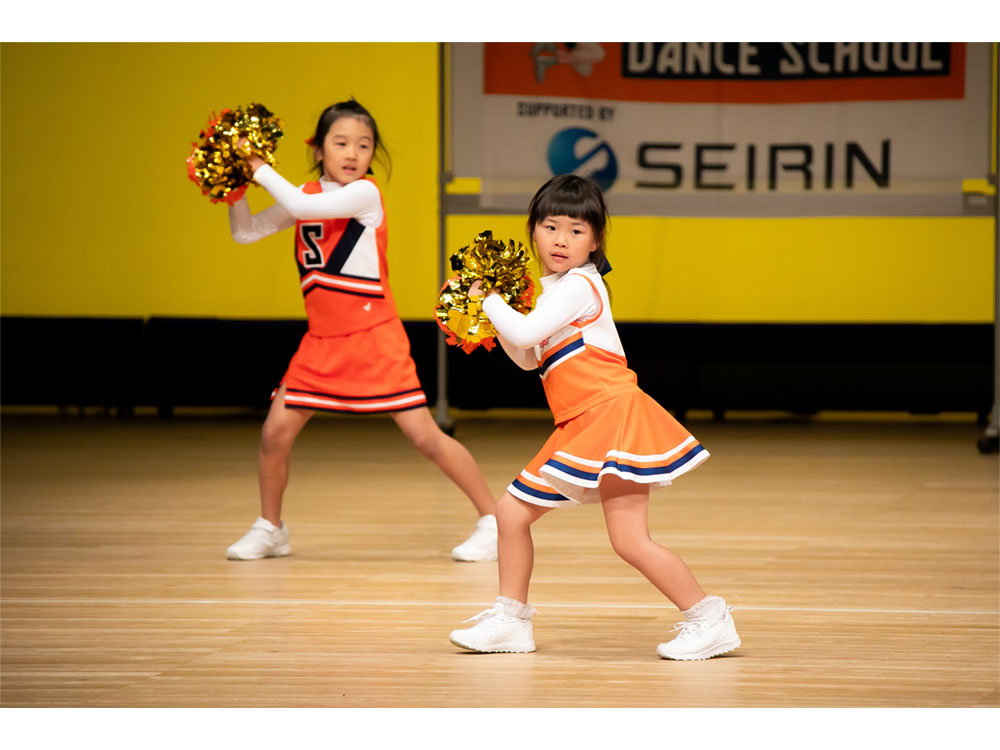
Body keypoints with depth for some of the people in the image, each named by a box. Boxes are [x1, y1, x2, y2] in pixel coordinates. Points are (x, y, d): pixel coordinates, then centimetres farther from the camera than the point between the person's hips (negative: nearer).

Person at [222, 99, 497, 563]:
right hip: (322, 340, 6)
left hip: (373, 337, -6)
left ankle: (493, 521, 4)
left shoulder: (365, 194, -11)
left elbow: (302, 206, -23)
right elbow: (246, 232, 11)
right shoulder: (306, 196, 8)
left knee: (425, 436, -7)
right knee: (275, 433, 0)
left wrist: (262, 170, -13)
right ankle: (270, 529, 21)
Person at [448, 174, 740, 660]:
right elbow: (526, 357, 24)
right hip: (578, 427, 10)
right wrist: (497, 313, 11)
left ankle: (709, 618, -6)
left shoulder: (577, 285, -12)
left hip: (612, 413, -10)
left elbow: (526, 333, -21)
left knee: (629, 540, -16)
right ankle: (511, 620, 23)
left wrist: (488, 300, -5)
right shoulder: (550, 288, 17)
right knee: (512, 511, 12)